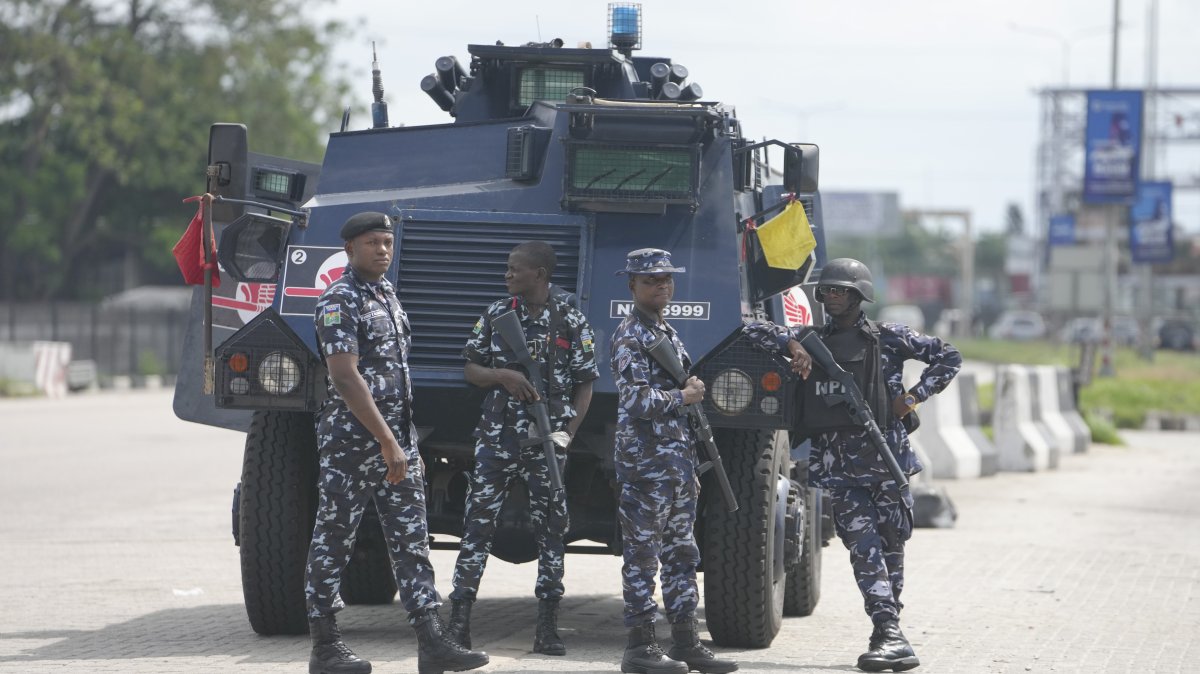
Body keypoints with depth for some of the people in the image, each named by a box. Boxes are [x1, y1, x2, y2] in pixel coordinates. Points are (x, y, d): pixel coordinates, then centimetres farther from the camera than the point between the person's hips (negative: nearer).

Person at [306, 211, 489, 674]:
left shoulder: (386, 295, 16)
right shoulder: (339, 301, -11)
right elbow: (346, 377, -21)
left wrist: (407, 445, 20)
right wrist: (387, 442, -24)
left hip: (396, 439, 8)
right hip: (351, 440, -8)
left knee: (411, 539, 2)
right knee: (333, 540, 1)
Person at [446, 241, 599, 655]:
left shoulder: (571, 323, 1)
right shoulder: (495, 316, 7)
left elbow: (585, 385, 4)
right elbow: (470, 369, 11)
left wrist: (568, 432, -8)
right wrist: (503, 376, -10)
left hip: (547, 445, -1)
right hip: (496, 439, 1)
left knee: (551, 531, 2)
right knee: (478, 528, -3)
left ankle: (547, 628, 7)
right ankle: (459, 623, -4)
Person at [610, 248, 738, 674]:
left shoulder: (667, 334, 19)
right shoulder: (630, 336, -10)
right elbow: (636, 401, -21)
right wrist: (684, 396, -11)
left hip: (676, 463, 9)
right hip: (644, 463, -9)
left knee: (681, 554, 11)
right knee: (642, 555, -5)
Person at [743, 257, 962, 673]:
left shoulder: (888, 339, 6)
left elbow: (948, 357, 9)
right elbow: (753, 331, 11)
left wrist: (915, 395, -1)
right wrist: (791, 344, -4)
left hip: (885, 455, -1)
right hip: (838, 464, 1)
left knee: (890, 545, 4)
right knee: (864, 548, -11)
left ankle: (886, 634, 15)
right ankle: (890, 635, -18)